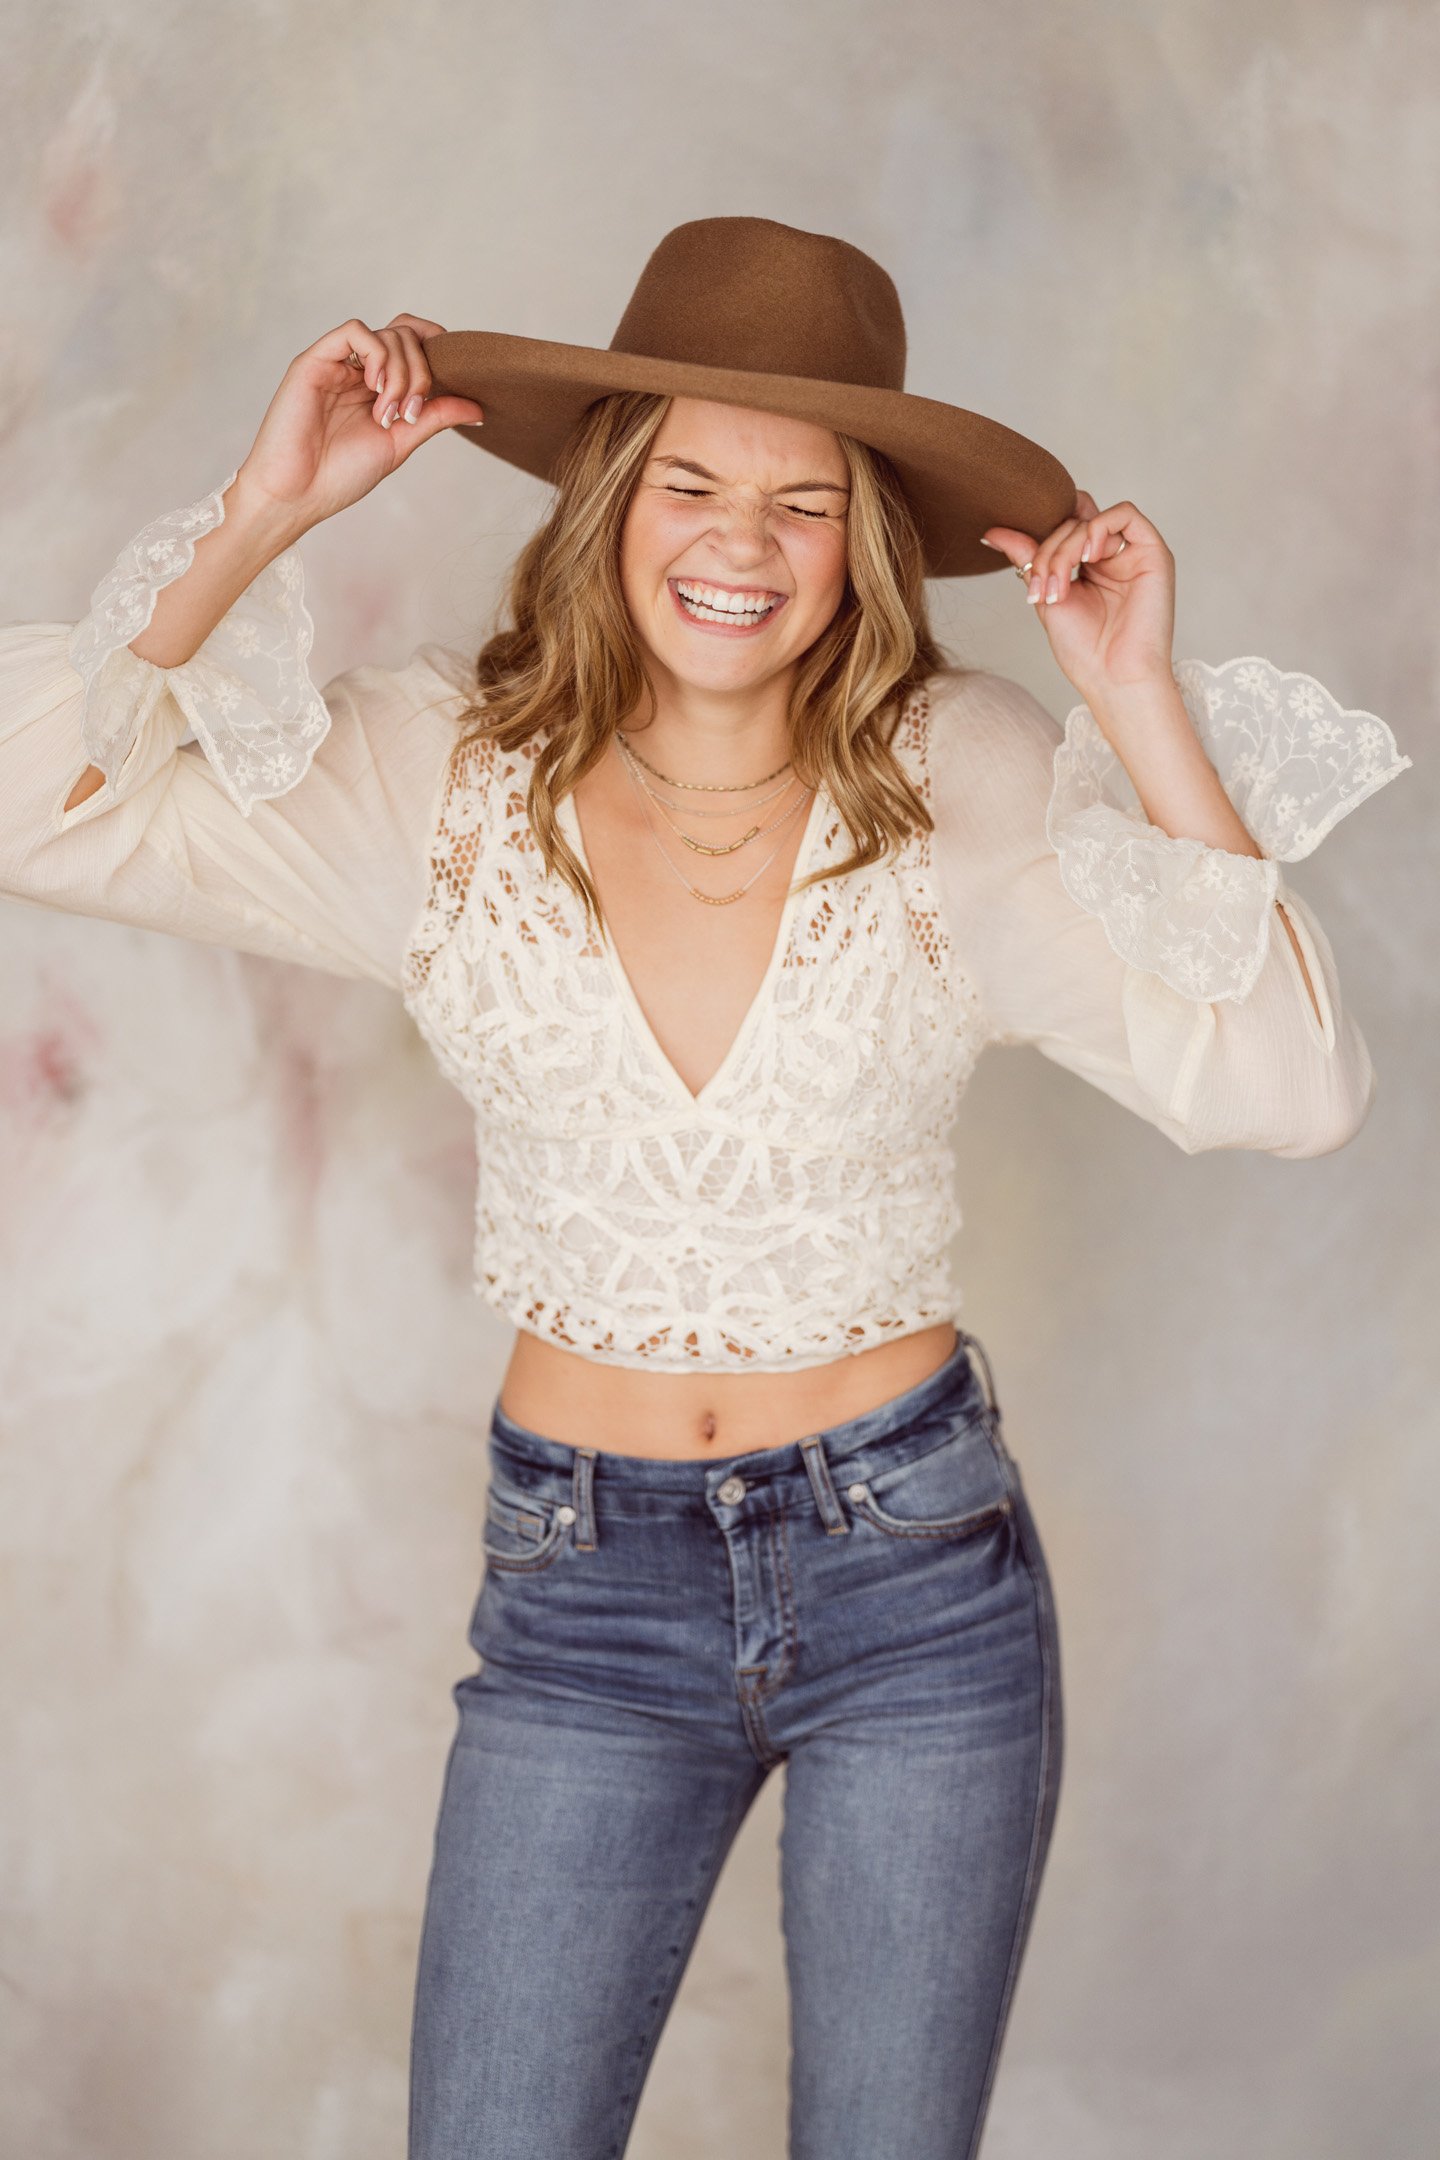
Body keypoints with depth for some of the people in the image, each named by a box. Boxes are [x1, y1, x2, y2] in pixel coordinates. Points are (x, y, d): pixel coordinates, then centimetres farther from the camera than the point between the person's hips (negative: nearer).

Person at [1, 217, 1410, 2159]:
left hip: (915, 1577, 0)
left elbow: (1290, 1090, -16)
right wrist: (260, 522, -16)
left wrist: (1146, 705, -19)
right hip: (580, 1588, 1)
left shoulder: (965, 787, -8)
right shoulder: (449, 771, -5)